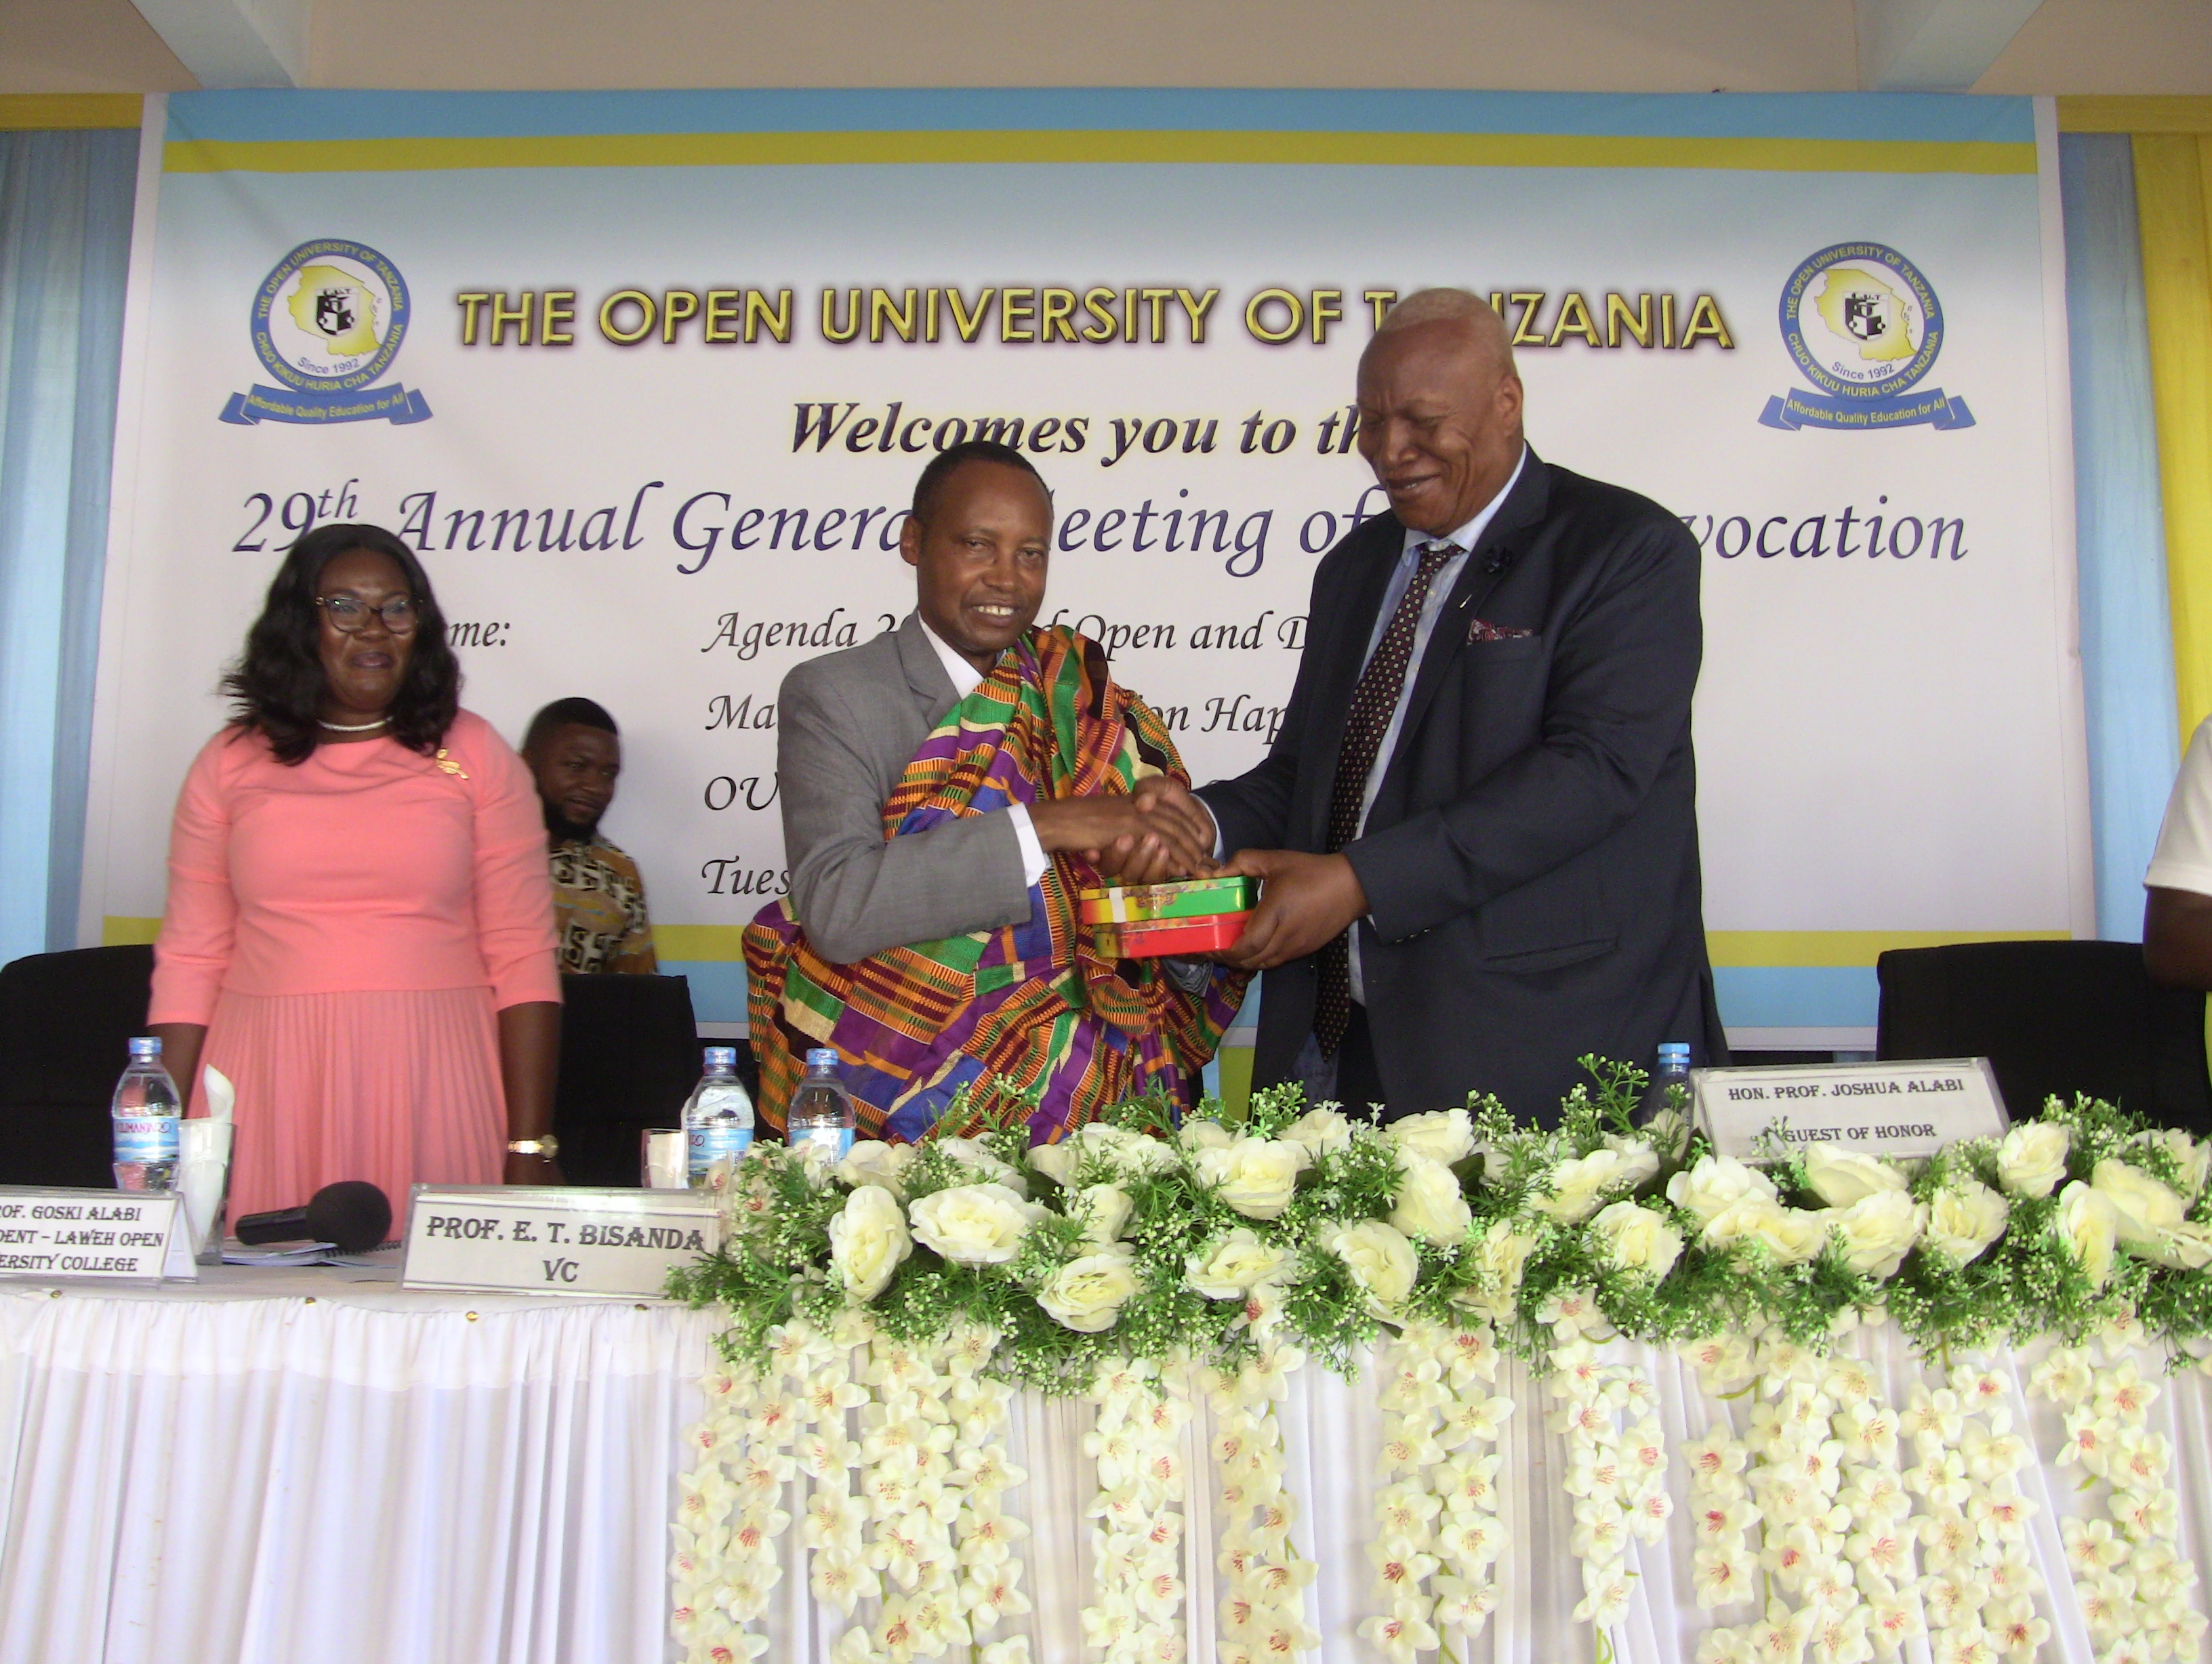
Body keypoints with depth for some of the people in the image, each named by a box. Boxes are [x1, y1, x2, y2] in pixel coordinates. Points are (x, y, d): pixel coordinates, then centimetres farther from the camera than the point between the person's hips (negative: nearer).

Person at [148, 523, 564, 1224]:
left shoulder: (476, 755, 4)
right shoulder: (230, 762, 9)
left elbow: (522, 960, 0)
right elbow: (190, 961, 8)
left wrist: (529, 1150, -6)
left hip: (432, 1083, -1)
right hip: (268, 1085, 1)